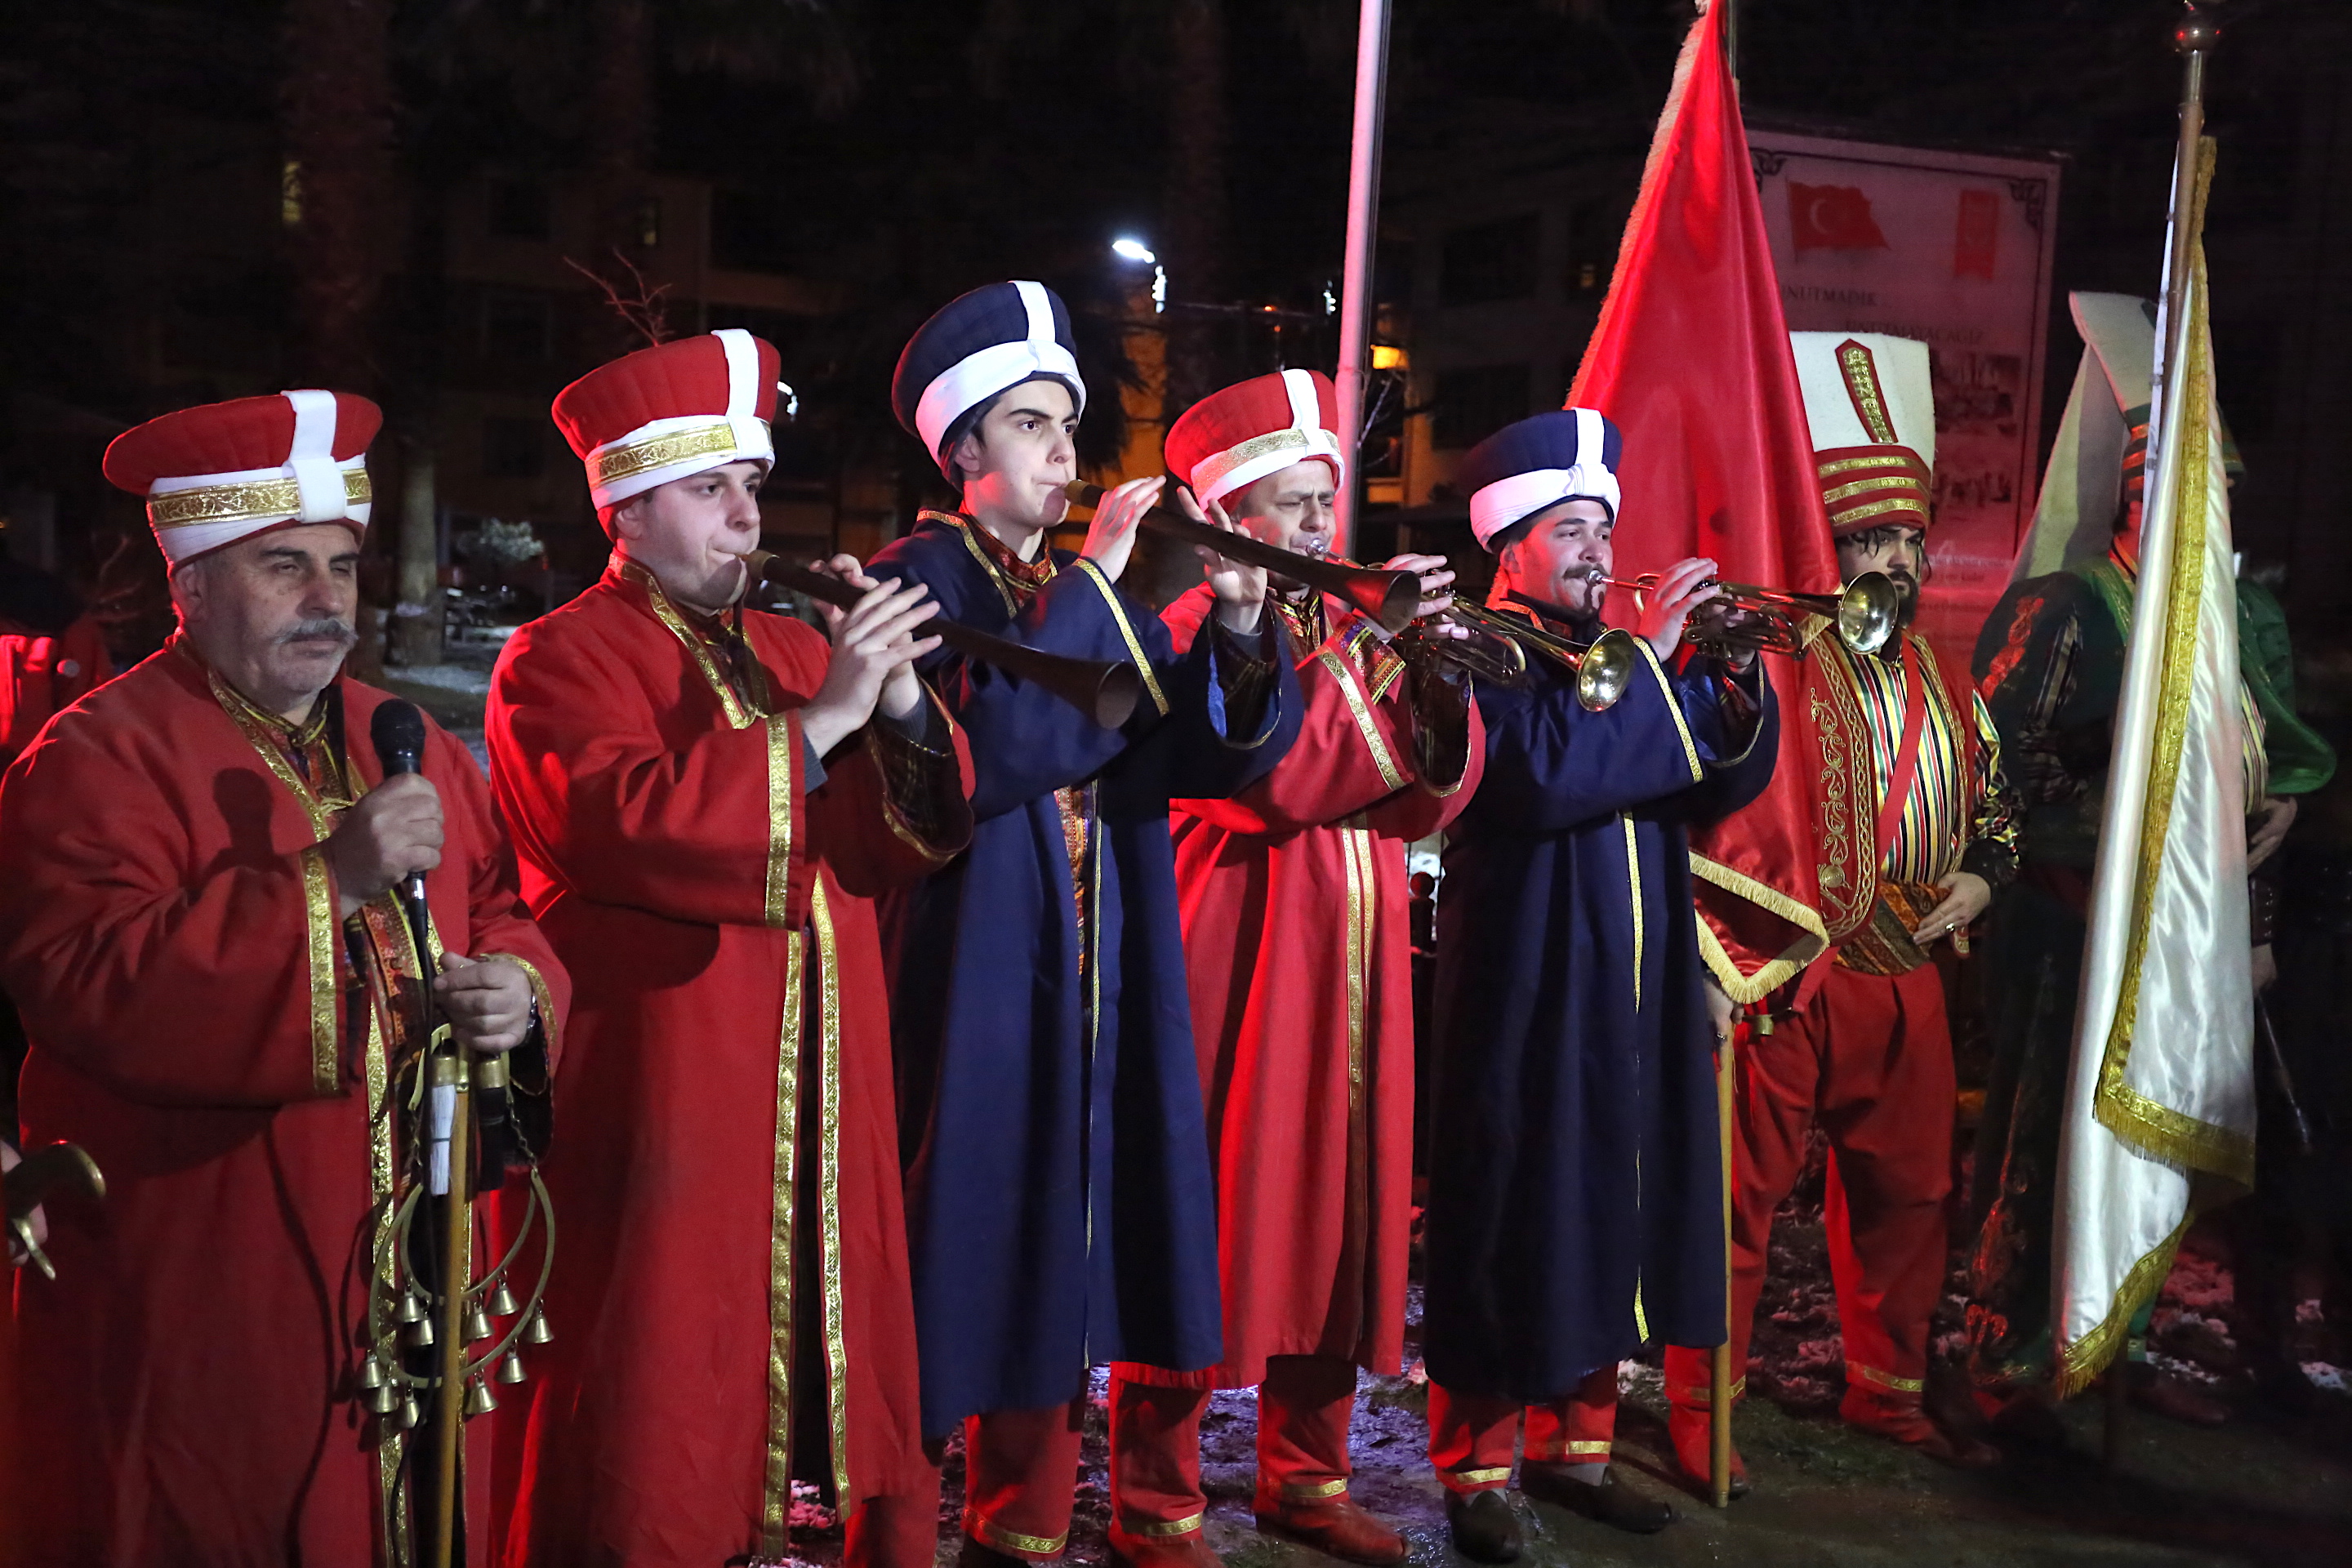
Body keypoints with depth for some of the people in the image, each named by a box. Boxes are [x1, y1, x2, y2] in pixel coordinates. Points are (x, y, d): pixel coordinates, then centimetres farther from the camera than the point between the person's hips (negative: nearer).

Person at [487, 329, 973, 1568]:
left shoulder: (787, 647, 17)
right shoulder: (561, 661, -2)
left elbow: (887, 848, 9)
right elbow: (630, 825, -22)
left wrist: (900, 709, -9)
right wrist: (820, 719, -22)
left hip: (819, 1104, 6)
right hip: (656, 1104, -6)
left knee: (815, 1360, 12)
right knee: (653, 1427, 0)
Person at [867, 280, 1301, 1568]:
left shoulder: (1090, 585, 13)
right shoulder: (921, 575, -5)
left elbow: (1218, 752, 3)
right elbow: (982, 750, -24)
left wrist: (1238, 630, -14)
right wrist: (1093, 585, -20)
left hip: (1097, 980, 6)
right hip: (970, 968, -6)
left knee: (1058, 1251, 12)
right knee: (963, 1251, -2)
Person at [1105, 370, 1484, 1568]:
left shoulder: (1346, 628, 16)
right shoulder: (1190, 633, -5)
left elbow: (1434, 794, 6)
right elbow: (1284, 780, -20)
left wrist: (1436, 667, -10)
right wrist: (1378, 641, -19)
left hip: (1352, 975, 7)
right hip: (1237, 972, -7)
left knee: (1338, 1219, 12)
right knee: (1210, 1229, -2)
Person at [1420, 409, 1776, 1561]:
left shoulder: (1630, 652, 14)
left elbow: (1730, 781, 8)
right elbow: (1538, 778, -24)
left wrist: (1734, 673, -9)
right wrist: (1647, 656, -21)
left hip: (1637, 993, 7)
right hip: (1524, 990, -7)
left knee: (1615, 1214, 12)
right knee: (1513, 1219, 0)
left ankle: (1572, 1444, 27)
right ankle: (1475, 1468, 13)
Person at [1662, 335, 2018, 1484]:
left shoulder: (1949, 688, 13)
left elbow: (1994, 800, 26)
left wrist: (1981, 876, 5)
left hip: (1907, 983, 7)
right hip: (1780, 981, -7)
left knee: (1908, 1196, 16)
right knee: (1742, 1196, 0)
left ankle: (1886, 1390, 34)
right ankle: (1700, 1410, 14)